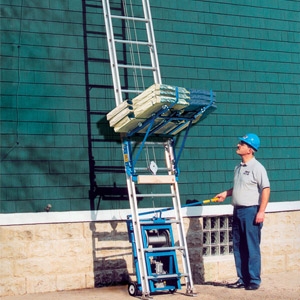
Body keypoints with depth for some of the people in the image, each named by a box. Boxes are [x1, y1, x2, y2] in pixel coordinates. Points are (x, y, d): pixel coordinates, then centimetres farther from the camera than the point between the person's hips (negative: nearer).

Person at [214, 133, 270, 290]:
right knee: (238, 247, 11)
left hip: (251, 211, -8)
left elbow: (266, 189, -15)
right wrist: (225, 193, 13)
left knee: (252, 248, -3)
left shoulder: (257, 167, -10)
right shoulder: (238, 167, 14)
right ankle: (242, 279, 20)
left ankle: (254, 280, 5)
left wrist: (261, 211, -20)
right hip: (237, 211, 9)